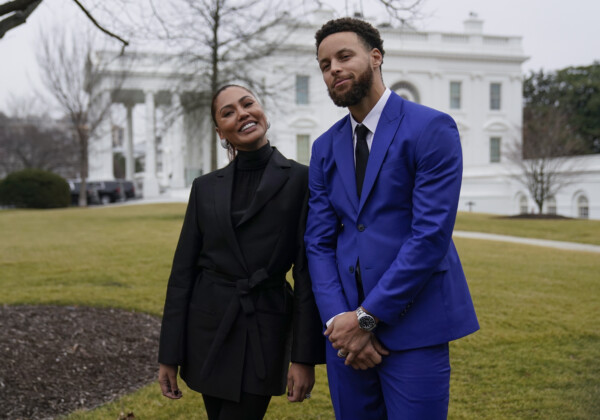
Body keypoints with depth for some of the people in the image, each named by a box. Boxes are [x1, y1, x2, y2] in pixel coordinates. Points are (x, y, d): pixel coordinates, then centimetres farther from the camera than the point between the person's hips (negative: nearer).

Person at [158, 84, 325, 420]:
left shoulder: (300, 179, -5)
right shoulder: (206, 188, 5)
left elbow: (308, 274, -8)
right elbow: (183, 271, 5)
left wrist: (305, 356, -10)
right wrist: (169, 355, 2)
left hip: (264, 332, -3)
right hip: (207, 329, 4)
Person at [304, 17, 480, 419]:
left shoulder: (432, 129, -8)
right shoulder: (325, 147, 11)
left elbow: (432, 234, -15)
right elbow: (319, 242, 6)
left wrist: (366, 317, -14)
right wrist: (339, 319, -8)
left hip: (413, 326, -5)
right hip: (348, 325, 5)